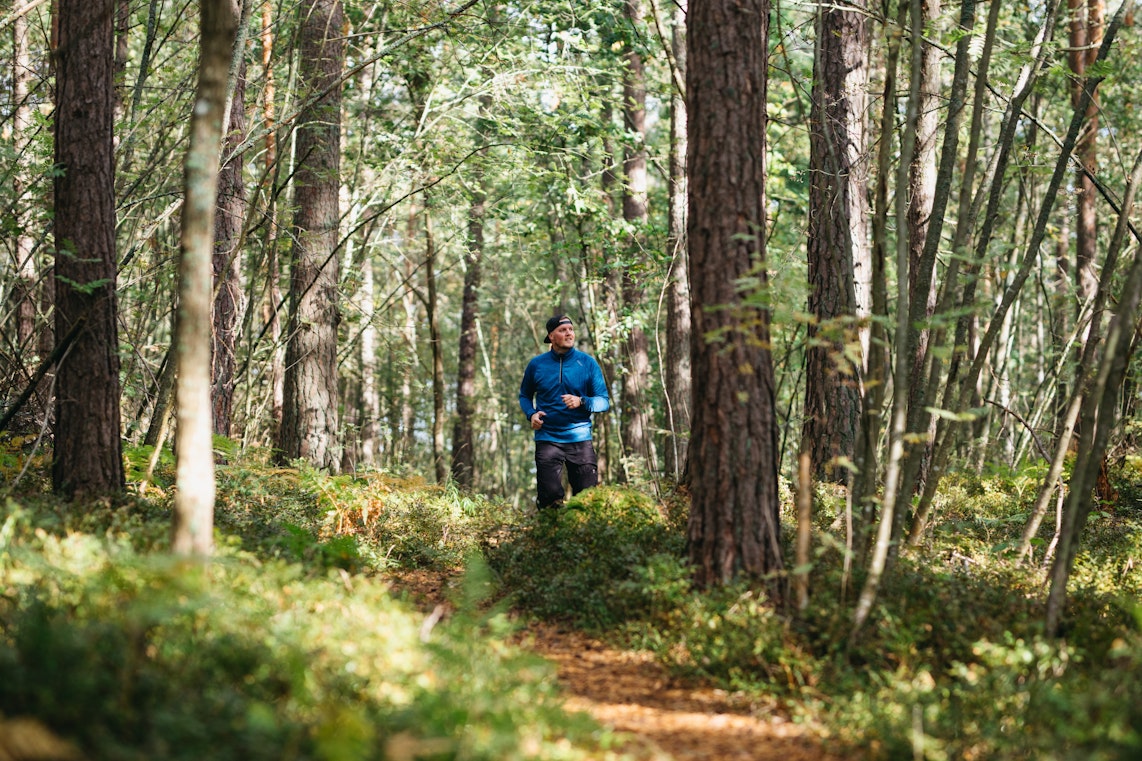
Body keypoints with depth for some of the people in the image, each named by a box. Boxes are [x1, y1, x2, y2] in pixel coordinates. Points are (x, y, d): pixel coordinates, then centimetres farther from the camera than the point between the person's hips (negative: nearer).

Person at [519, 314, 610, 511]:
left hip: (580, 438, 0)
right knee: (550, 498, -6)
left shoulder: (587, 362, 2)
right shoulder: (536, 364, 5)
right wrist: (531, 414, -1)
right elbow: (525, 396, 20)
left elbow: (604, 401, 2)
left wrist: (581, 402, -18)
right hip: (547, 439, 0)